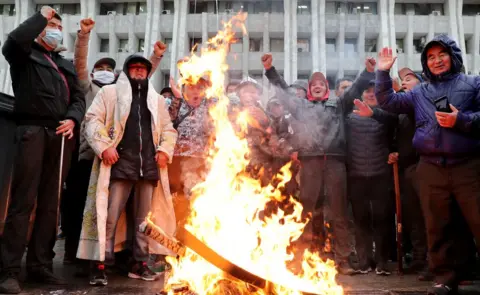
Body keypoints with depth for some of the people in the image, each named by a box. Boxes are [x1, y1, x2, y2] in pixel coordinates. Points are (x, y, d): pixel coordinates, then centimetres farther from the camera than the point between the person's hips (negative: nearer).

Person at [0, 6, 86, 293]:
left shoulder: (67, 65, 25)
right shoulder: (25, 56, 12)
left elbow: (79, 97, 15)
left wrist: (72, 119, -6)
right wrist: (42, 16, 1)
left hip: (62, 136, 5)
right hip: (33, 131, -4)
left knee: (51, 204, 5)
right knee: (23, 202, -8)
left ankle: (40, 265, 12)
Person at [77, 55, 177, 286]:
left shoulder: (157, 99, 22)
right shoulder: (109, 92, 10)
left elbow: (169, 129, 23)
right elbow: (92, 119, 1)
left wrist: (165, 149, 5)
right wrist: (104, 146, -12)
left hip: (149, 166, 4)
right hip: (120, 164, -4)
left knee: (145, 217, 7)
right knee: (109, 216, -6)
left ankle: (139, 263, 17)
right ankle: (99, 264, 2)